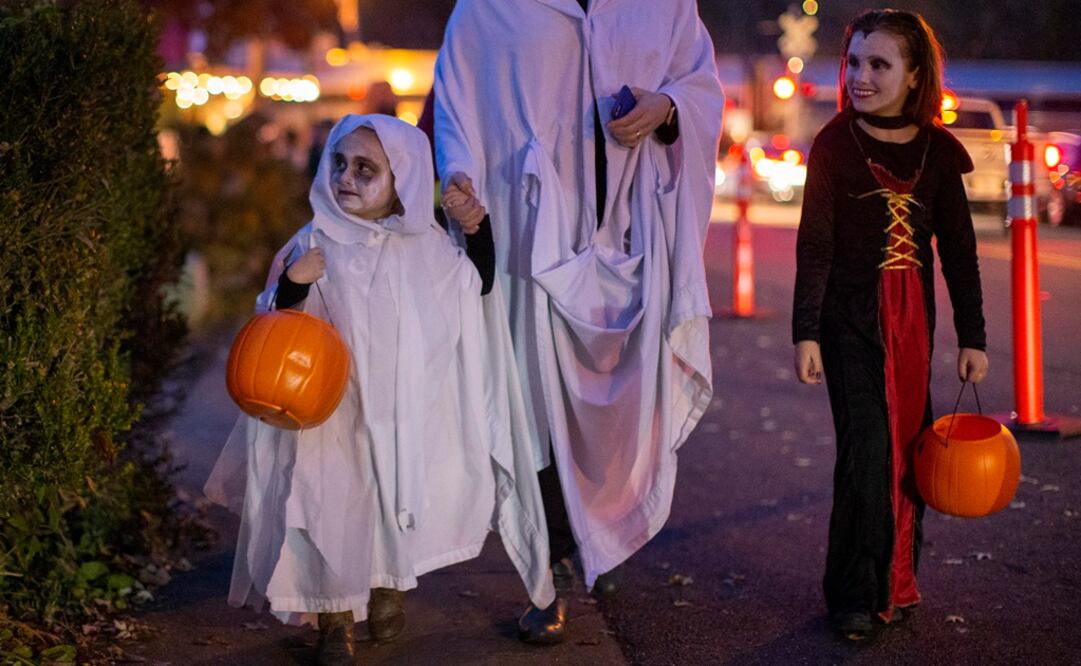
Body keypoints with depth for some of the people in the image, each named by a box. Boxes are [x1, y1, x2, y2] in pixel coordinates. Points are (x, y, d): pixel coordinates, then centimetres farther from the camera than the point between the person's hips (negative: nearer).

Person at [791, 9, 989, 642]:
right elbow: (814, 244, -5)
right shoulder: (835, 143, -4)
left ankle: (898, 581, 21)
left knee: (910, 446, 6)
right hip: (850, 317, -3)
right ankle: (856, 596, -3)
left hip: (913, 317, 3)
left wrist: (972, 337, 5)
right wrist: (805, 332, -10)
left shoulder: (938, 149, 2)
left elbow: (959, 247, 6)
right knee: (868, 447, -10)